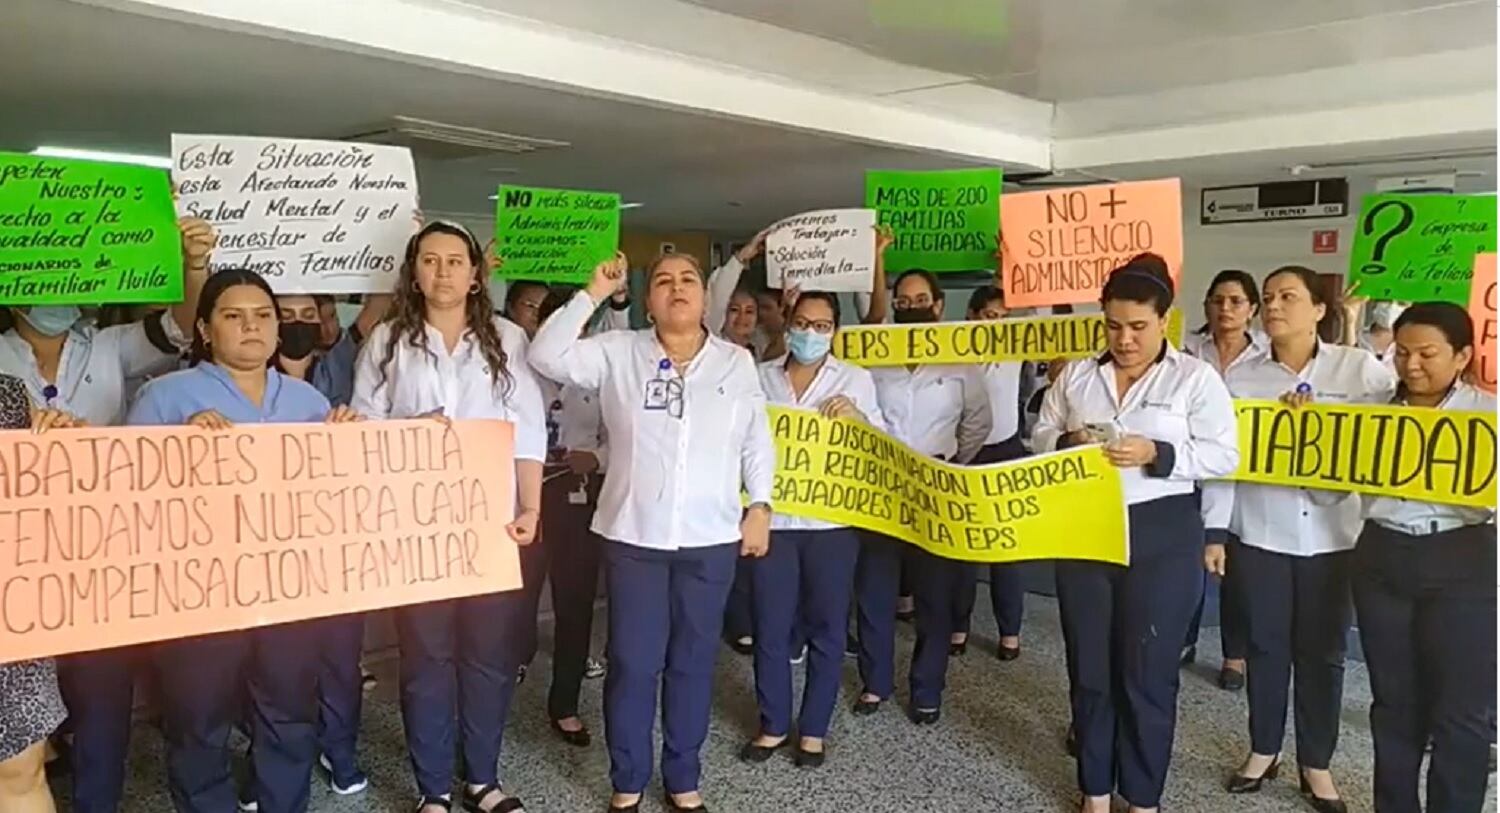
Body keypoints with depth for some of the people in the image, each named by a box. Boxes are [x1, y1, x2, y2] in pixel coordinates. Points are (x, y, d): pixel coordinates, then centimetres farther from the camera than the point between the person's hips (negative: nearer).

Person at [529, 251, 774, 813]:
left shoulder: (738, 362, 5)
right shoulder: (618, 352, 1)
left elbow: (758, 443, 9)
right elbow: (548, 355, -9)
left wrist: (760, 506, 2)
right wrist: (594, 294, -10)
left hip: (711, 539, 1)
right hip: (633, 536, -1)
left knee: (693, 662, 12)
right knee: (632, 663, 6)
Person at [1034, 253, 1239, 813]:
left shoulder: (1196, 378, -3)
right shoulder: (1077, 375, 7)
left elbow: (1223, 455, -8)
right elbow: (1041, 436, 9)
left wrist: (1155, 454, -21)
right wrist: (1068, 444, -13)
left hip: (1161, 538, -3)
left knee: (1147, 671, 6)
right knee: (1088, 667, 11)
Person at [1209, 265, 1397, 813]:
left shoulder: (1361, 369, -1)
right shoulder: (1240, 377, 2)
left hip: (1332, 534, 0)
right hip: (1259, 533, 1)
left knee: (1322, 650, 10)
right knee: (1266, 645, 11)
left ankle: (1316, 763, 26)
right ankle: (1263, 749, 29)